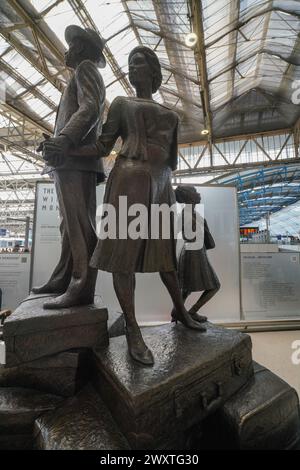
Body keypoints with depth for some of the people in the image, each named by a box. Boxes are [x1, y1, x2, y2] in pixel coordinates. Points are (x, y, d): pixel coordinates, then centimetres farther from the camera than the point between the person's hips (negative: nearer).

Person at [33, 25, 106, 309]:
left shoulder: (86, 68, 9)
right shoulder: (83, 77, 36)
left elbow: (89, 109, -11)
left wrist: (63, 139, -26)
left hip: (77, 161, -10)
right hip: (68, 162, 10)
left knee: (80, 224, -16)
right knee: (70, 225, 6)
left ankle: (82, 288, -15)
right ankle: (63, 280, 13)